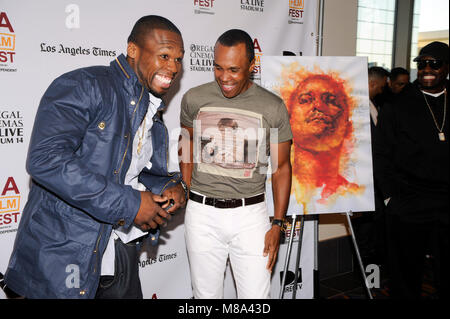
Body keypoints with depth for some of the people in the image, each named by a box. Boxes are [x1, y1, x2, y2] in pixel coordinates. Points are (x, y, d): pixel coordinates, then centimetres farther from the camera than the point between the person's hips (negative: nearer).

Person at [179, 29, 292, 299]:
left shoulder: (273, 107, -4)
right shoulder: (194, 99, -1)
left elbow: (281, 167, 2)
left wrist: (278, 224, -1)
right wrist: (186, 195, 8)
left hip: (250, 214, -1)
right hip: (202, 213, 2)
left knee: (257, 295, 2)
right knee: (206, 294, 14)